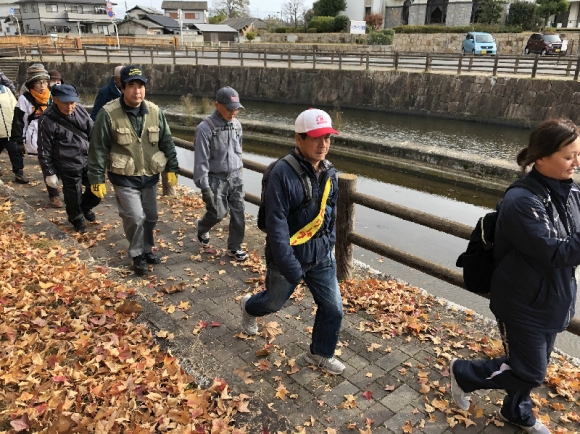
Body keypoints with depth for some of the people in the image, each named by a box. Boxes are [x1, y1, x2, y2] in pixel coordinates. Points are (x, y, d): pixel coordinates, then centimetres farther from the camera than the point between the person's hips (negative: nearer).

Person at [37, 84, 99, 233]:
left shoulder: (80, 110, -1)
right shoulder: (47, 120, -14)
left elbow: (93, 133, 10)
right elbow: (44, 150, -9)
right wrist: (49, 173, -7)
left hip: (89, 161, 5)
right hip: (69, 167, -4)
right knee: (73, 196, 9)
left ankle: (85, 207, 45)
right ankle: (77, 219, 38)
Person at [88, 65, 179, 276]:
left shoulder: (155, 112, -3)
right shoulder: (109, 114, -14)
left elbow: (167, 142, 6)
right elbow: (98, 148, -10)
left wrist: (172, 169, 4)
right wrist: (97, 179, -9)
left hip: (150, 176, 4)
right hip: (124, 178, -4)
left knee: (151, 217, 14)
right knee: (136, 217, -9)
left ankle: (147, 249, 37)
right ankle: (137, 255, 15)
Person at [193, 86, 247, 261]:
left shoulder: (236, 124, 3)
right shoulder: (205, 128, -16)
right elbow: (201, 160, -16)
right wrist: (204, 186, -17)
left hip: (235, 177, 5)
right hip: (216, 179, -5)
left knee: (238, 213, 4)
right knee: (218, 213, 2)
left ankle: (234, 247, 21)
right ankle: (202, 229, 36)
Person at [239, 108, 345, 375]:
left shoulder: (330, 174, -1)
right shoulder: (283, 173, -24)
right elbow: (276, 226, -26)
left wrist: (329, 247, 15)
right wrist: (291, 268, -26)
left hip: (321, 258, 5)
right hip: (287, 257, -5)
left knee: (333, 309, 9)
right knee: (274, 301, 20)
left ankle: (320, 354, 34)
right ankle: (249, 307, 55)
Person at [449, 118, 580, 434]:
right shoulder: (522, 201, -27)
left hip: (554, 301, 7)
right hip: (524, 304, -7)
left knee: (534, 367, 22)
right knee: (529, 372, 4)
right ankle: (462, 372, 27)